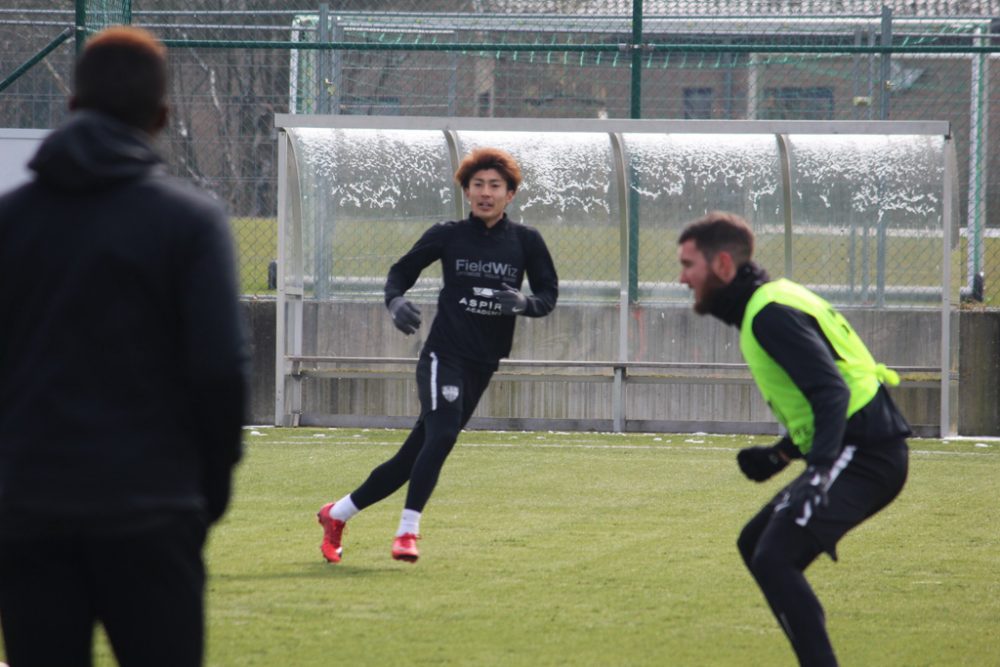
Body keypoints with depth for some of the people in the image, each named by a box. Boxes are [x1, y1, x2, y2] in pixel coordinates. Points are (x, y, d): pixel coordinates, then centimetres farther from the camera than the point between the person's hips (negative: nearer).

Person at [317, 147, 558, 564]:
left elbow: (549, 295, 6)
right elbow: (401, 271, 9)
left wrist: (524, 303, -16)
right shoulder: (448, 235, 1)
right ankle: (407, 531, -24)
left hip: (483, 365, 3)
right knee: (442, 433, -27)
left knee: (413, 457, 7)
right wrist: (394, 301, -12)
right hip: (444, 354, -3)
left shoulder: (525, 242, 5)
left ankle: (337, 514, 21)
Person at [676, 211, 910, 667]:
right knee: (756, 545, 19)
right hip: (857, 453, 11)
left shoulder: (771, 315, -14)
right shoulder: (771, 301, 18)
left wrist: (820, 469, -36)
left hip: (861, 455, -11)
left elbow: (832, 392, -25)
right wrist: (781, 455, 25)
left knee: (774, 559, -19)